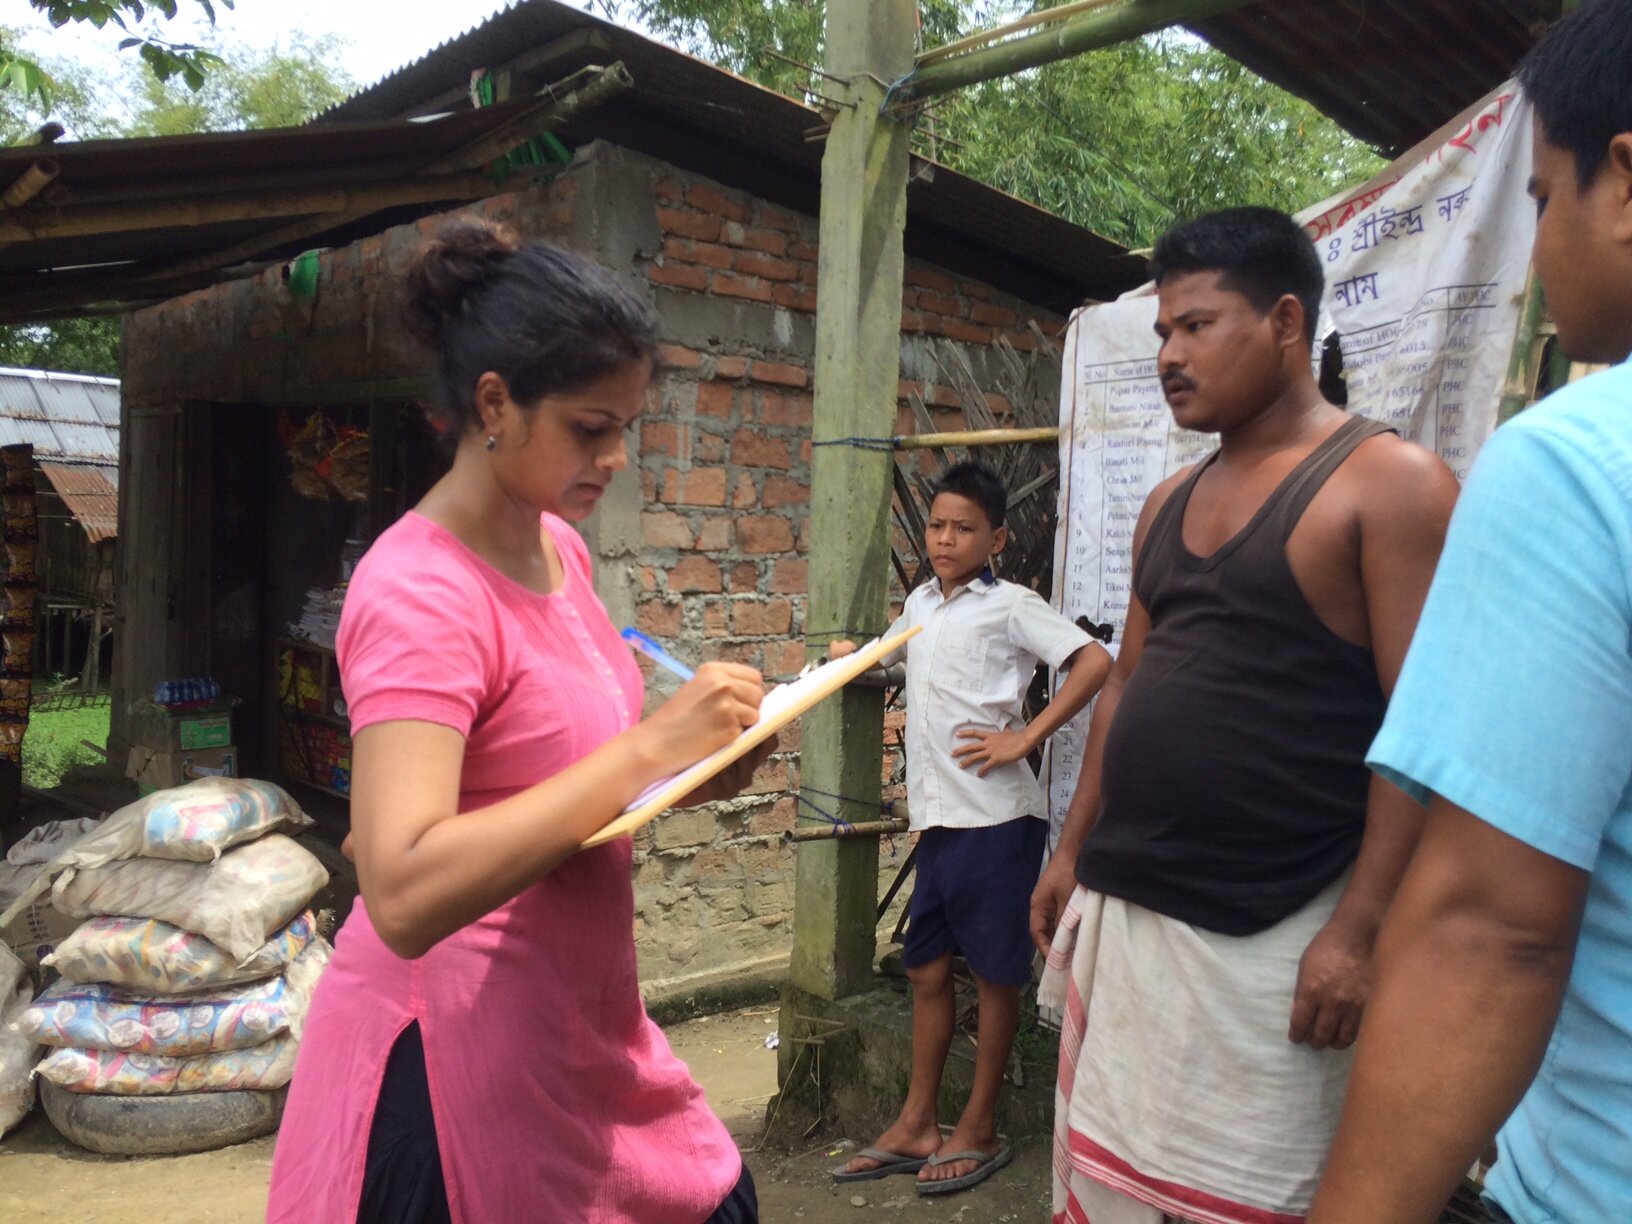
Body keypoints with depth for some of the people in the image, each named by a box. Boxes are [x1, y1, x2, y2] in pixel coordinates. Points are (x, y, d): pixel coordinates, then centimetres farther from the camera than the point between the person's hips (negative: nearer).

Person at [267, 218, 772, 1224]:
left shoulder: (560, 548, 3)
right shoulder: (418, 592, -22)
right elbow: (404, 894, -32)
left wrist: (682, 773, -3)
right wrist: (649, 748, -31)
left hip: (580, 1023, 8)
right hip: (460, 1042, -8)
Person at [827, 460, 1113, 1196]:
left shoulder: (1009, 606, -7)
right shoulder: (920, 604, 13)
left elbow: (1095, 661, -18)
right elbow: (893, 656, 33)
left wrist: (1026, 738, -18)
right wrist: (854, 657, 11)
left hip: (994, 818, -7)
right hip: (936, 817, 7)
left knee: (994, 972, 7)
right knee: (927, 969, 13)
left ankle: (979, 1130, 20)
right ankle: (916, 1127, 25)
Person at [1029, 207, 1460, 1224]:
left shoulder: (1389, 483, -9)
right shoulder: (1169, 504, 13)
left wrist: (1360, 930, -18)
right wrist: (1072, 852, 15)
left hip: (1268, 940, -7)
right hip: (1120, 913, 7)